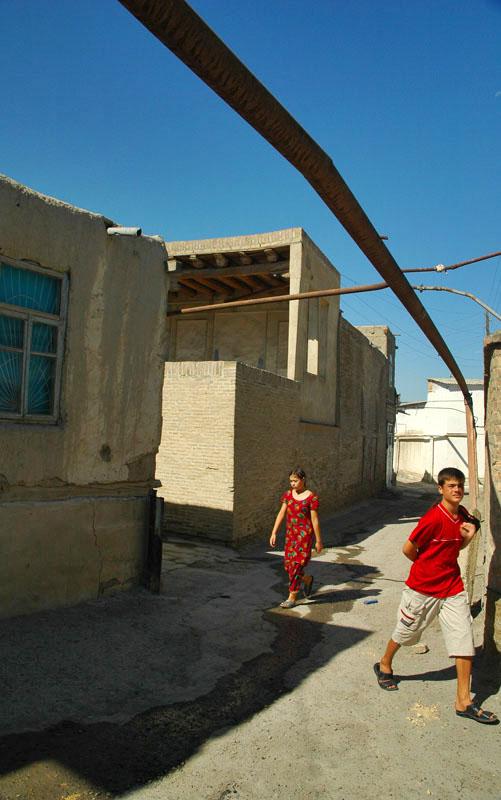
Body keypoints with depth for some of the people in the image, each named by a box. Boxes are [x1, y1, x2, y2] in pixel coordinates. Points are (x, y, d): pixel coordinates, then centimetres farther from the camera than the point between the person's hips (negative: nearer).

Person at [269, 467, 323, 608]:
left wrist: (318, 541, -4)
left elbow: (315, 520, -8)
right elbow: (281, 514, 4)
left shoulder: (311, 497, -10)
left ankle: (292, 598, 7)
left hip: (305, 534, -6)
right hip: (290, 534, 6)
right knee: (288, 565, 10)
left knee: (296, 565, -5)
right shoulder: (288, 495, 4)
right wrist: (274, 533, -1)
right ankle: (307, 579, 38)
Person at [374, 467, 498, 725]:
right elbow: (408, 548, -17)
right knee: (405, 631, 14)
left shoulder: (462, 515, -1)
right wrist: (428, 567, 0)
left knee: (464, 638, 2)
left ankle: (464, 701, 14)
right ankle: (384, 666, 41)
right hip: (423, 587, -5)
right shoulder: (434, 517, -24)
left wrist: (468, 536, -8)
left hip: (452, 587, 6)